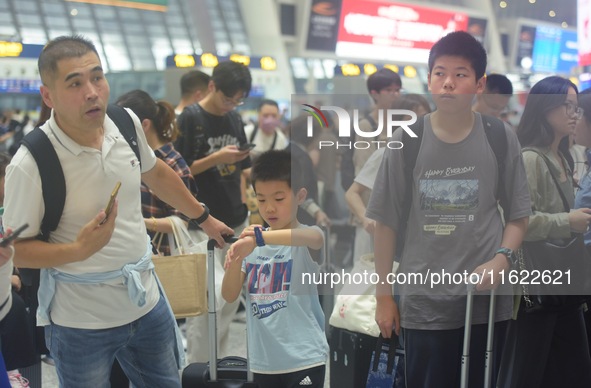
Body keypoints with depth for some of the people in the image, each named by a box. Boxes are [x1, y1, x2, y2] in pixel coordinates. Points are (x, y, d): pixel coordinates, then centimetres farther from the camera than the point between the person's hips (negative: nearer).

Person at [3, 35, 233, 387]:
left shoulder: (127, 122, -6)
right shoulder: (30, 164, -22)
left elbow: (156, 173, 15)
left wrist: (203, 218, 24)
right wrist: (80, 249, -28)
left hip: (146, 301, 5)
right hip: (82, 323, -5)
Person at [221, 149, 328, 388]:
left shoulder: (305, 239, -8)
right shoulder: (251, 246, 6)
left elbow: (316, 238, -34)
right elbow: (229, 295, 1)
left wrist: (259, 237, -44)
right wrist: (236, 260, -17)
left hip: (304, 359, -5)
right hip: (263, 361, 5)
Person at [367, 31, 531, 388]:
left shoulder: (501, 138, -3)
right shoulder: (406, 141, -3)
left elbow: (518, 214, 5)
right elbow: (387, 223, 2)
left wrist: (502, 258, -14)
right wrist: (384, 296, 4)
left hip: (487, 299, 0)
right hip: (422, 302, 0)